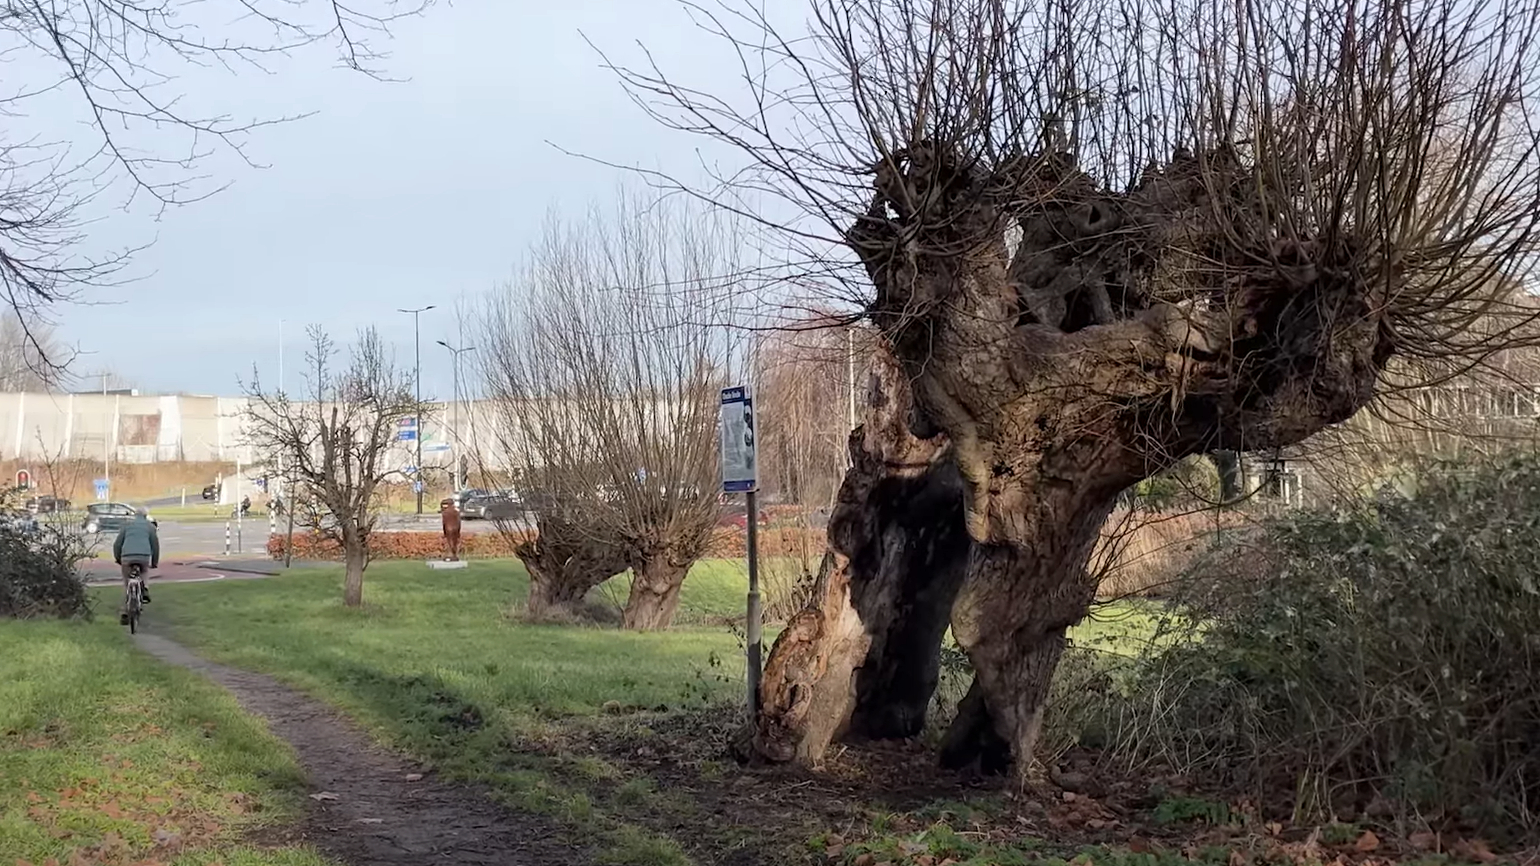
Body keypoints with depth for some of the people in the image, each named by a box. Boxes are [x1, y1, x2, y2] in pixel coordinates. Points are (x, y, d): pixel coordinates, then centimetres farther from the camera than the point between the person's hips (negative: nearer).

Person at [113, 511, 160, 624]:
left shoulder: (126, 525, 22)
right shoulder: (150, 526, 19)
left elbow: (117, 544, 19)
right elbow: (155, 545, 18)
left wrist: (117, 558, 33)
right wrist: (155, 562, 27)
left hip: (127, 556, 0)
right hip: (144, 556, 0)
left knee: (126, 584, 13)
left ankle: (124, 613, 9)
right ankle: (145, 590, 8)